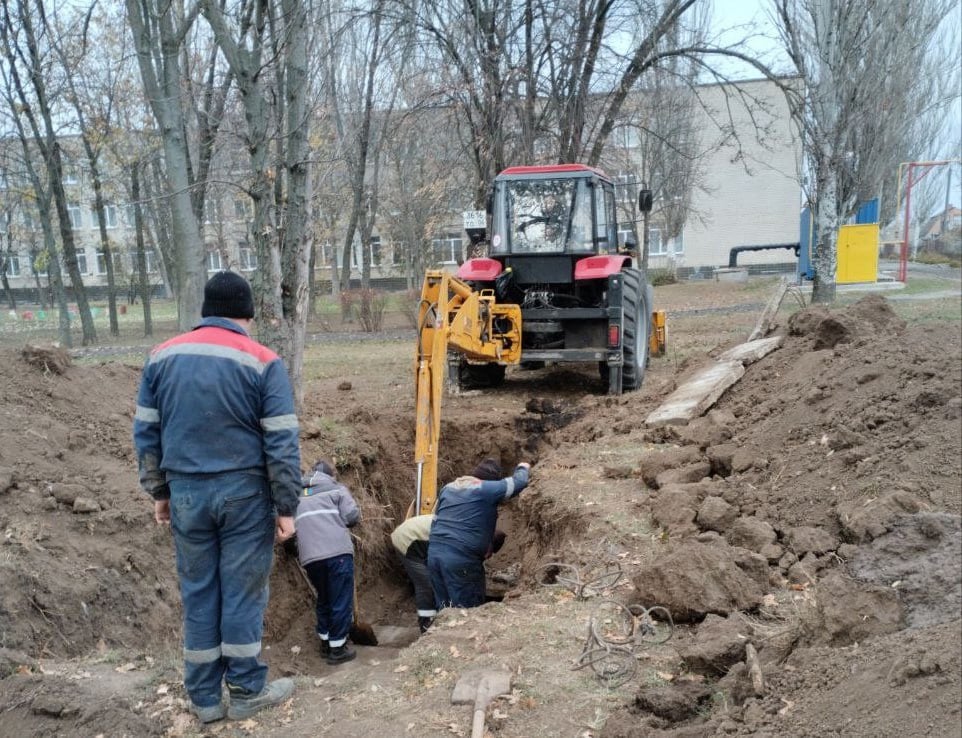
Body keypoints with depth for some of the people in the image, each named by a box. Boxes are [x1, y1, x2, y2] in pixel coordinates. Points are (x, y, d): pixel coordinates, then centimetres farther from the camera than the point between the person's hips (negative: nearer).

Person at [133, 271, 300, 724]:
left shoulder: (162, 356, 3)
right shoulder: (262, 361, -10)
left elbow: (146, 433, 8)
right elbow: (282, 444, -11)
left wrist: (158, 491, 18)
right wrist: (286, 507, -4)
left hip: (186, 493, 4)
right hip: (244, 493, -3)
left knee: (198, 592, 14)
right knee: (243, 591, 8)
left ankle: (204, 698, 26)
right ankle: (246, 692, 22)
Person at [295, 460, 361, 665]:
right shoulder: (336, 488, 11)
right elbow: (353, 516, 1)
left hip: (310, 556, 4)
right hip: (337, 551, -4)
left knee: (324, 598, 22)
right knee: (341, 600, 5)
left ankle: (325, 642, 29)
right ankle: (337, 648, 9)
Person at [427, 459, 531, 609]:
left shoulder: (448, 488, 17)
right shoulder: (488, 489, -4)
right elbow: (519, 482, 5)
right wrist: (522, 468, 26)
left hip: (434, 553, 7)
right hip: (461, 559, -7)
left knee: (444, 608, 16)